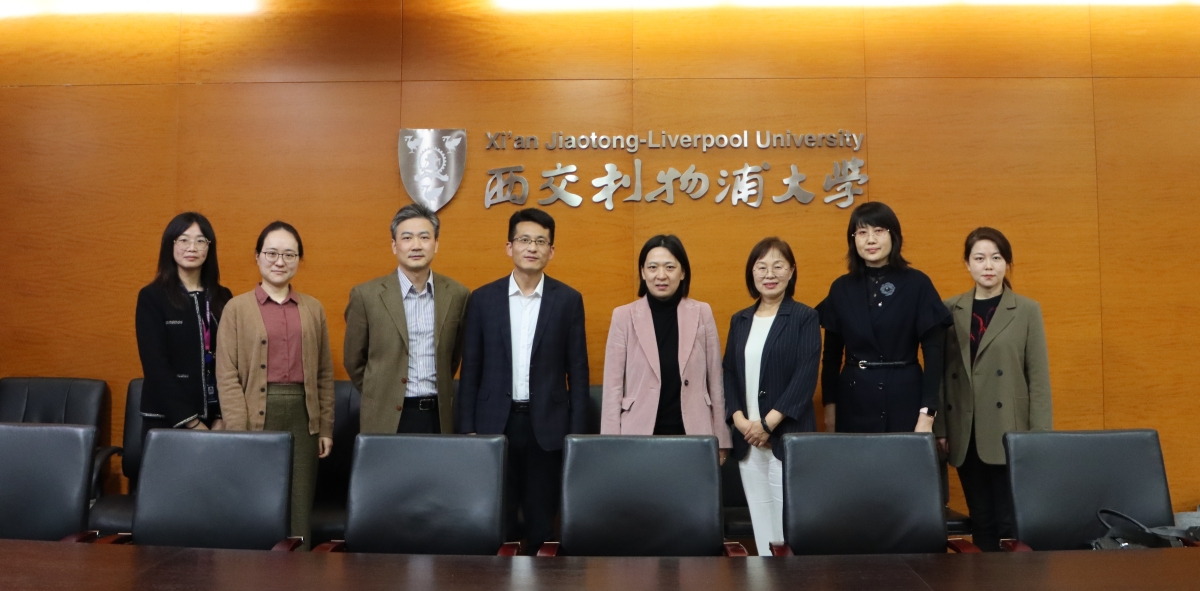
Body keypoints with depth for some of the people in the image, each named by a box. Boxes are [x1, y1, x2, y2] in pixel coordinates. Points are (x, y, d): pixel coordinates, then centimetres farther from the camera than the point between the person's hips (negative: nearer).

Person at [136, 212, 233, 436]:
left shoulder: (223, 298, 6)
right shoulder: (152, 297, -4)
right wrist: (191, 422, -15)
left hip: (214, 418, 3)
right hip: (167, 419, -3)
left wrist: (222, 417, -7)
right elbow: (155, 365, -10)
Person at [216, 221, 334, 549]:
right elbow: (227, 375, -2)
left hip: (302, 417, 2)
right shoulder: (237, 307, 3)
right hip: (257, 416, -2)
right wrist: (238, 431, -10)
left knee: (299, 509, 5)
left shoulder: (313, 308, 11)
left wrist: (326, 427, 8)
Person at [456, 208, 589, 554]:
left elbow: (577, 371, 1)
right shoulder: (483, 299, 3)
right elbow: (471, 369, 5)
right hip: (494, 422, 1)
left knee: (541, 515, 7)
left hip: (547, 424, 0)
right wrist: (467, 428, 1)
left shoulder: (568, 300, 1)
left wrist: (577, 432, -3)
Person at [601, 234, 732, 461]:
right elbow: (613, 386, 0)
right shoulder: (624, 316, 0)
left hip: (693, 434, 1)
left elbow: (715, 381, 6)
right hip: (640, 434, -1)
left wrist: (720, 442, 6)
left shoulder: (702, 313, 3)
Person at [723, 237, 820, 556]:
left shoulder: (805, 318, -1)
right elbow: (729, 374, 9)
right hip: (746, 436, 4)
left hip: (788, 435, -4)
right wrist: (739, 419, -7)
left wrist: (768, 423, -15)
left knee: (788, 516, -3)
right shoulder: (739, 321, 12)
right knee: (759, 513, 8)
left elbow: (806, 377, -9)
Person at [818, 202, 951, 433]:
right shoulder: (841, 288, 5)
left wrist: (927, 414, -12)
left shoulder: (918, 284, -3)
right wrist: (829, 405, 4)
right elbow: (832, 354, 8)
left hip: (905, 396, -2)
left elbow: (933, 351, -6)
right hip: (854, 398, 2)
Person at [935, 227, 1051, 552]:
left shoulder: (1027, 310, 1)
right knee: (980, 521, 9)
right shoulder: (950, 310, 7)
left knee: (1011, 521, -3)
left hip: (1009, 434, -2)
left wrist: (1039, 437, -6)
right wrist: (939, 428, 3)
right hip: (965, 435, 3)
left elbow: (1039, 377, -1)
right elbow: (941, 373, 7)